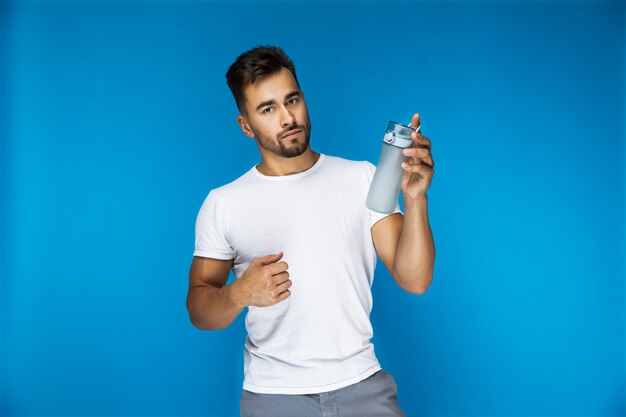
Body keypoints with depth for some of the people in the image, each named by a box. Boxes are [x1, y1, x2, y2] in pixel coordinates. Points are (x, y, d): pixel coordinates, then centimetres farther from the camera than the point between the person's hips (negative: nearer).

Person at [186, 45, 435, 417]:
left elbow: (415, 281, -7)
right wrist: (239, 294, -20)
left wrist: (415, 198, -22)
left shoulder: (362, 178, -2)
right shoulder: (222, 204, -2)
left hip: (362, 385, 0)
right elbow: (199, 310, 1)